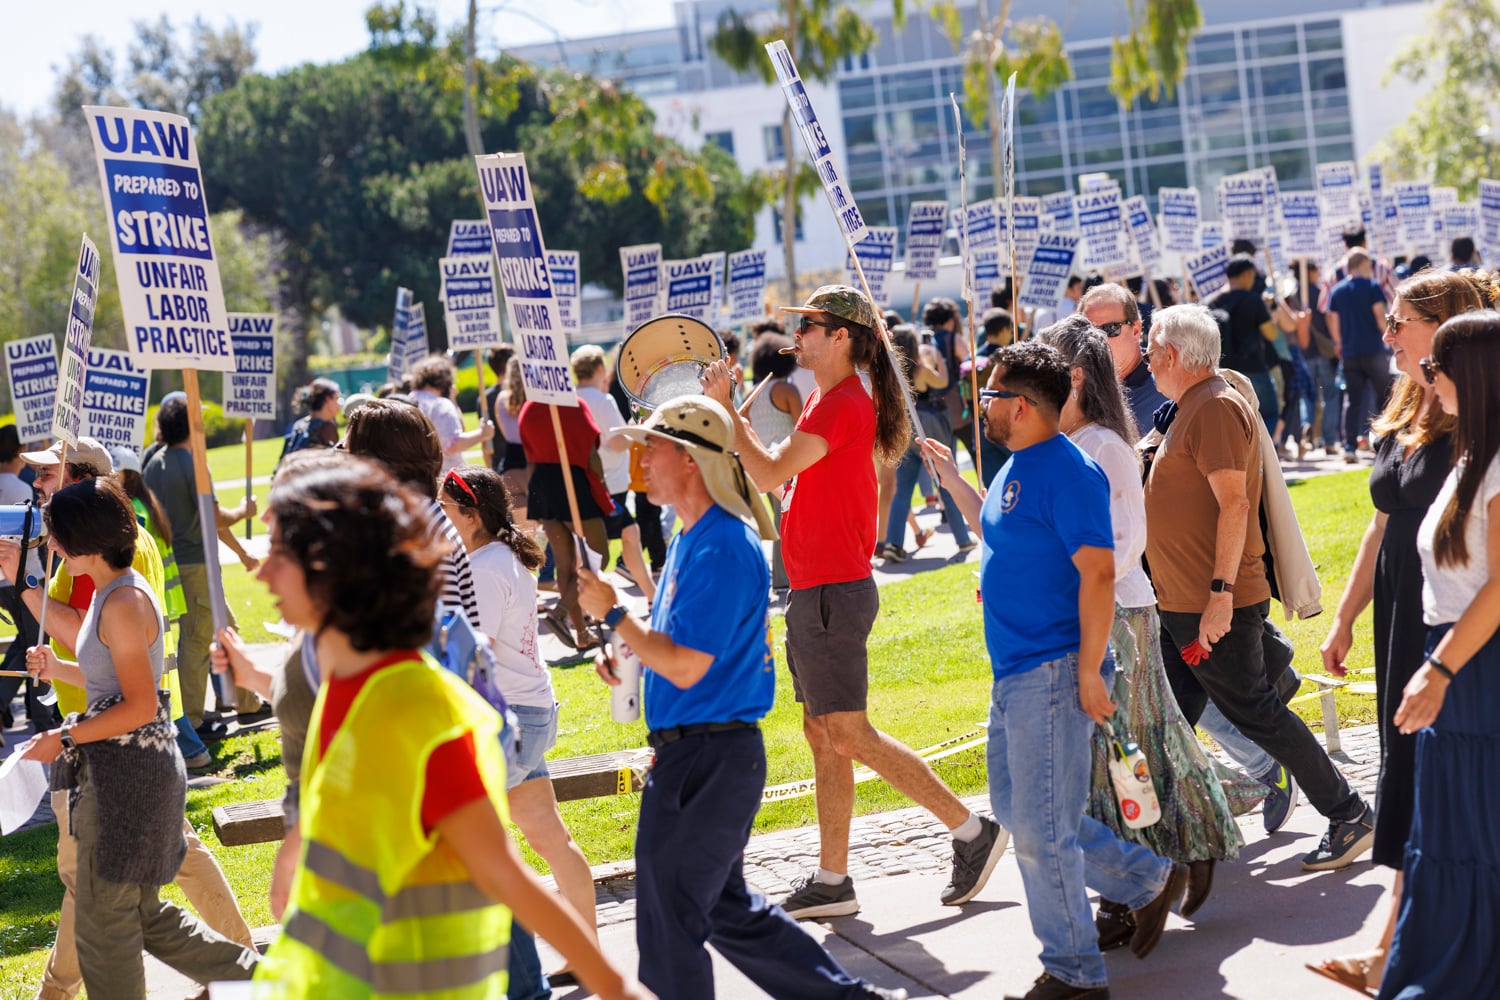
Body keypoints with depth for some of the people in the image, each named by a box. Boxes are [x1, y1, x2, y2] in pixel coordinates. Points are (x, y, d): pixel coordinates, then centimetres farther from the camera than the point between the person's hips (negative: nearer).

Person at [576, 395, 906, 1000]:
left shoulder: (722, 547, -19)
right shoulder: (693, 537, 13)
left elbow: (686, 667, -23)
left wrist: (612, 614, -14)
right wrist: (626, 652, 6)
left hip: (708, 761, -10)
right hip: (698, 752, 10)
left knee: (670, 921, -2)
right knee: (727, 910, 19)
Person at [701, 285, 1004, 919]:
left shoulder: (843, 405, -17)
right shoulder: (828, 399, 16)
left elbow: (769, 474, -22)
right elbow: (783, 473, 20)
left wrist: (724, 406, -15)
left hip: (832, 594, -10)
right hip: (814, 592, 10)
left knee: (848, 735, -8)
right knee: (822, 735, 10)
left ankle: (971, 830, -2)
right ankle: (832, 880, 14)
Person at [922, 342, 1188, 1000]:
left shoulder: (1068, 472, -17)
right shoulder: (1017, 468, 13)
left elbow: (1098, 572, -21)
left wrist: (1088, 671, -22)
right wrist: (953, 482, 26)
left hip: (1053, 673, -10)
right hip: (1014, 673, 10)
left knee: (1040, 826, -4)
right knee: (1016, 808, 17)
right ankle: (1149, 880, 27)